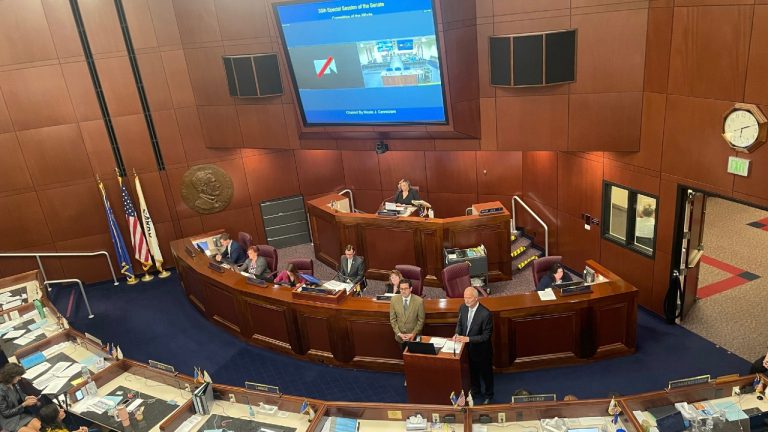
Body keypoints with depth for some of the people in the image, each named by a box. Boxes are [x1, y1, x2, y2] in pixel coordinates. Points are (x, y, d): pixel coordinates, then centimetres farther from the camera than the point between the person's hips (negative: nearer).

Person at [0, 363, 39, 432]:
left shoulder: (14, 383, -4)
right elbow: (6, 413, -18)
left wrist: (27, 398, -4)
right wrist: (24, 404, -20)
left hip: (22, 413, 7)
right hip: (9, 420, -7)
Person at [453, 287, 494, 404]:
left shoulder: (485, 314, -30)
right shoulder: (463, 307, -11)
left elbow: (486, 336, -24)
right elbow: (460, 323, 6)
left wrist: (468, 339, -30)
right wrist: (457, 334, -14)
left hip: (482, 350, -5)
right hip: (468, 348, 5)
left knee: (486, 373, 20)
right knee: (472, 372, 26)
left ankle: (488, 395, 45)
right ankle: (476, 393, 51)